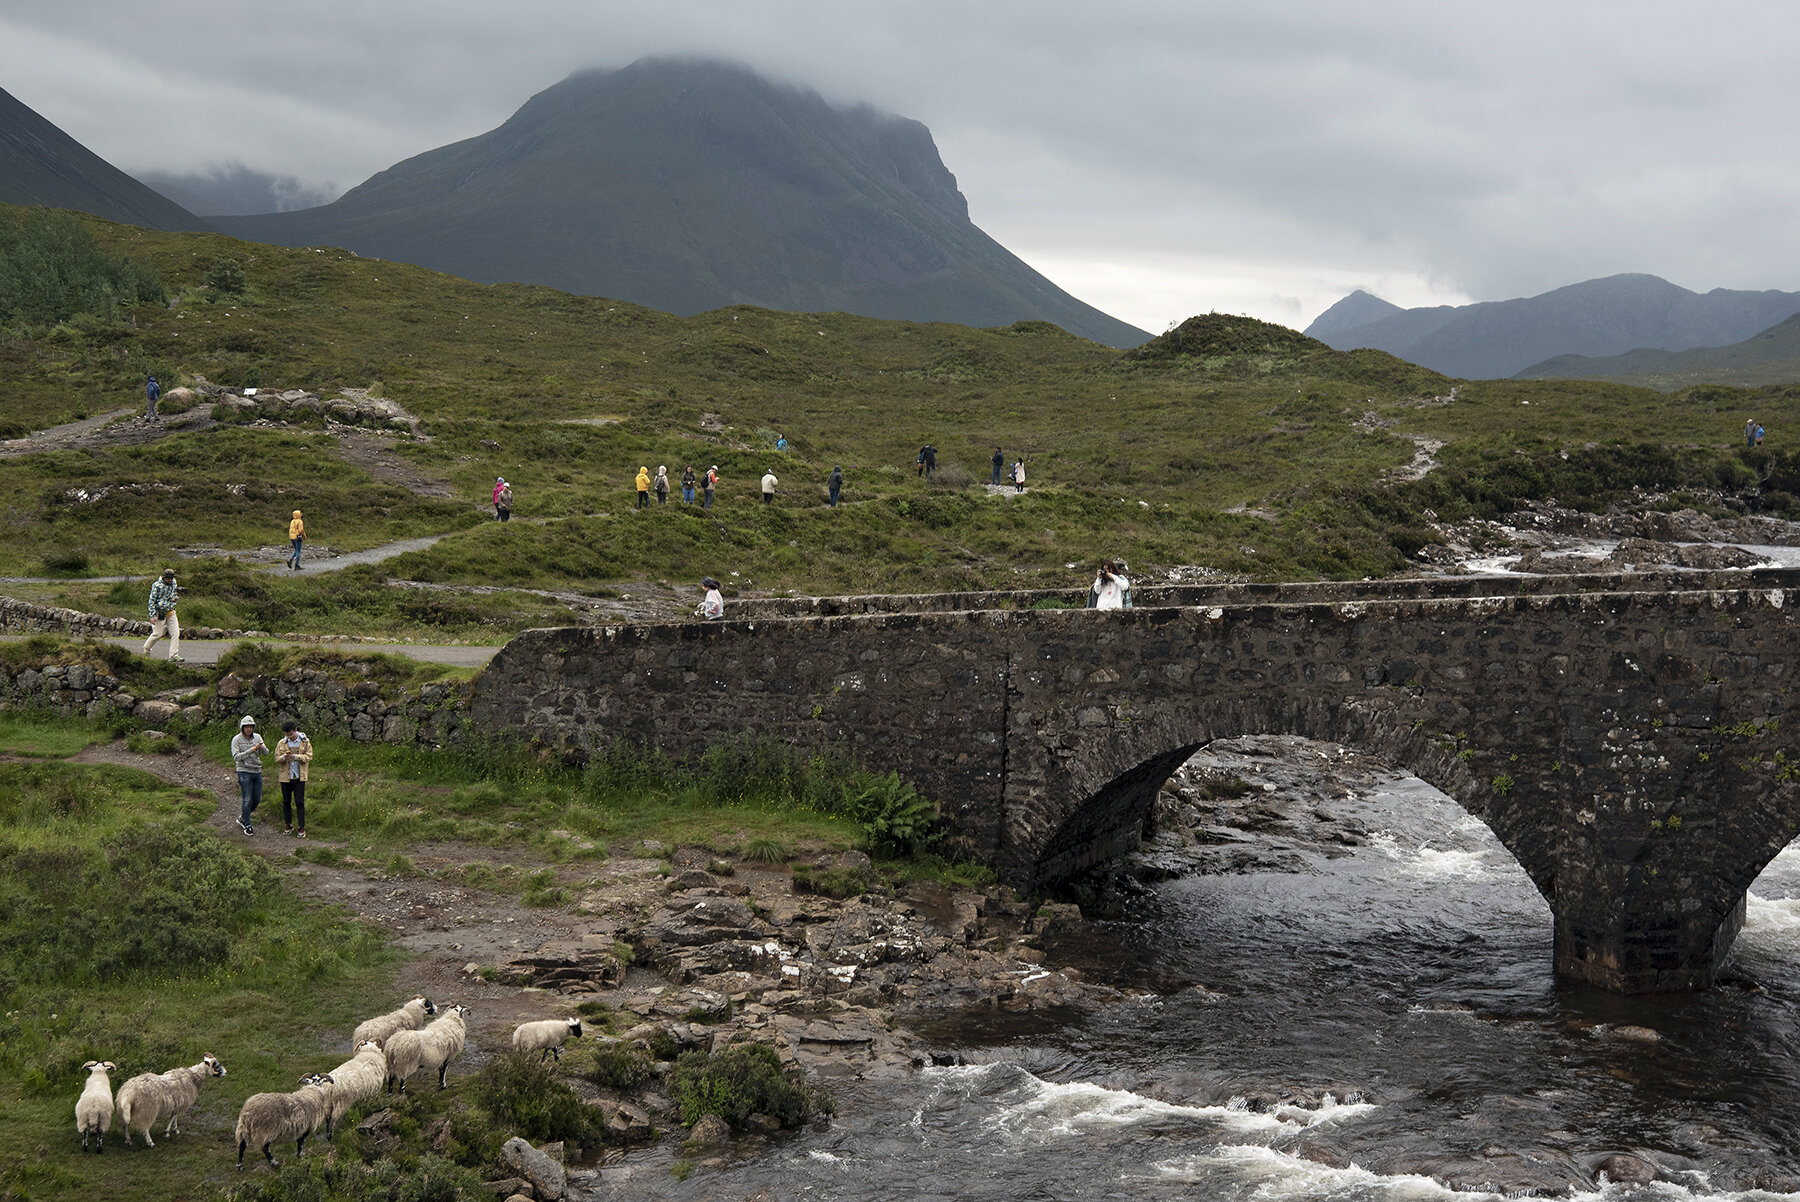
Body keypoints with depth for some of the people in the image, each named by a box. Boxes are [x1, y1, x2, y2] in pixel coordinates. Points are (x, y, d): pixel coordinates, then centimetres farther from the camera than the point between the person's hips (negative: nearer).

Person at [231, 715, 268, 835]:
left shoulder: (257, 737, 6)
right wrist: (250, 751, -23)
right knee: (247, 799, -6)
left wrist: (262, 747, -23)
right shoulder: (237, 739, -6)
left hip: (257, 771, 5)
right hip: (244, 772, -5)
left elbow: (266, 752, 0)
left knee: (257, 799, 9)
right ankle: (247, 825, 3)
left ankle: (242, 818, 28)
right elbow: (236, 757, -15)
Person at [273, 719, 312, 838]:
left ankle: (302, 828, 1)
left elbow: (309, 757, -5)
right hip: (285, 776, 2)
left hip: (299, 777, -2)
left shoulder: (305, 742, -1)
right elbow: (276, 759, 3)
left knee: (300, 802, -3)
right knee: (286, 802, 8)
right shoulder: (282, 743, 4)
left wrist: (296, 756, -22)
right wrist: (284, 757, -19)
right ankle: (288, 826, 20)